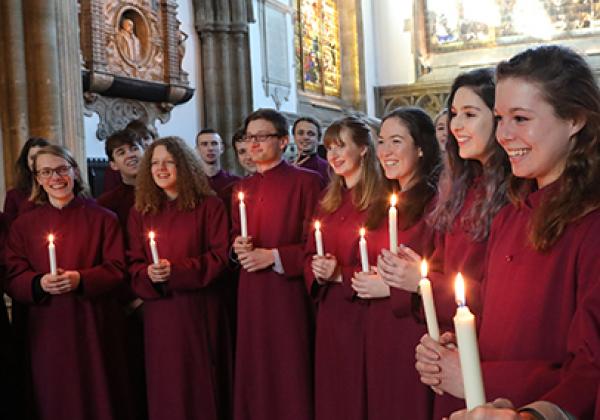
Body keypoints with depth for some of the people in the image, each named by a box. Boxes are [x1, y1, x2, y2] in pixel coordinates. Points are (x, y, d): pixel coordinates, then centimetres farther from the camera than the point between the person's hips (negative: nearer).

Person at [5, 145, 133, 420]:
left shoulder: (102, 218, 2)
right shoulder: (23, 225, 8)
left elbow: (117, 269, -3)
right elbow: (13, 278, 4)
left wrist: (81, 280, -19)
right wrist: (39, 284, -17)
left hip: (94, 325, -1)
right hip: (46, 328, 2)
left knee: (98, 398, 5)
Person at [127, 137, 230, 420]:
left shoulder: (209, 206, 0)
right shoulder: (141, 212, 11)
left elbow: (219, 256, -6)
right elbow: (134, 263, 10)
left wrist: (176, 270, -17)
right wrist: (148, 274, -13)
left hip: (199, 310, -3)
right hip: (158, 312, 3)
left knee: (201, 384, 3)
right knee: (165, 387, 7)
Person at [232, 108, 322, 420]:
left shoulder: (306, 182, -6)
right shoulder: (243, 187, 14)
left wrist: (273, 255, -15)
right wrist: (237, 247, 0)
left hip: (288, 291, -6)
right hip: (251, 292, 6)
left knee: (290, 375, 0)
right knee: (254, 374, 9)